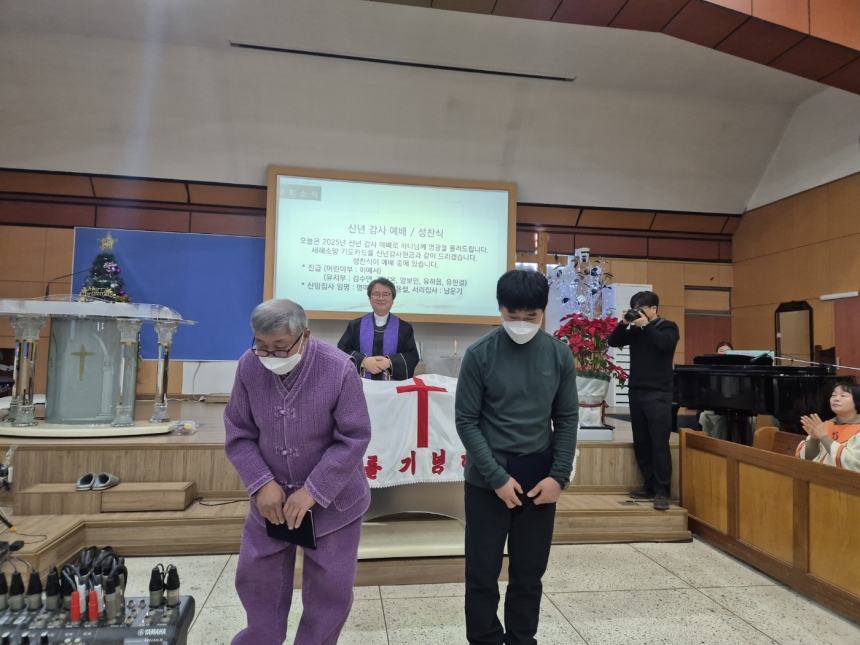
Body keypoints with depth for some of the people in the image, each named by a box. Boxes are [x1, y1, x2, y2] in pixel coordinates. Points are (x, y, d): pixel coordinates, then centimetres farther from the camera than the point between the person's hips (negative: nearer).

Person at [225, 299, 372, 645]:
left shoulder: (339, 369, -23)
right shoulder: (249, 365, -12)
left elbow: (353, 438, -18)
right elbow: (238, 433, -3)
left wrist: (312, 492, -20)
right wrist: (262, 483, -14)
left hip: (333, 500, -3)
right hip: (271, 498, 3)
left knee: (330, 585, 10)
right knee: (256, 577, 17)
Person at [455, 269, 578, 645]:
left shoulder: (559, 354, -1)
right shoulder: (480, 354, -10)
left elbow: (567, 419, 4)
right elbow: (466, 421, -8)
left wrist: (559, 475, -5)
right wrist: (497, 477, -13)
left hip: (540, 479, 3)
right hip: (487, 480, -2)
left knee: (530, 572, 14)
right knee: (483, 573, 8)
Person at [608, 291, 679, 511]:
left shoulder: (668, 327, 1)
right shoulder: (635, 329, 12)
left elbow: (664, 343, -19)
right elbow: (613, 342, 4)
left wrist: (646, 325, -15)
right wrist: (623, 323, -7)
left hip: (658, 393, -5)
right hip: (636, 391, 5)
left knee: (659, 443, -7)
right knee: (641, 443, 9)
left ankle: (662, 492, -2)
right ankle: (649, 486, 20)